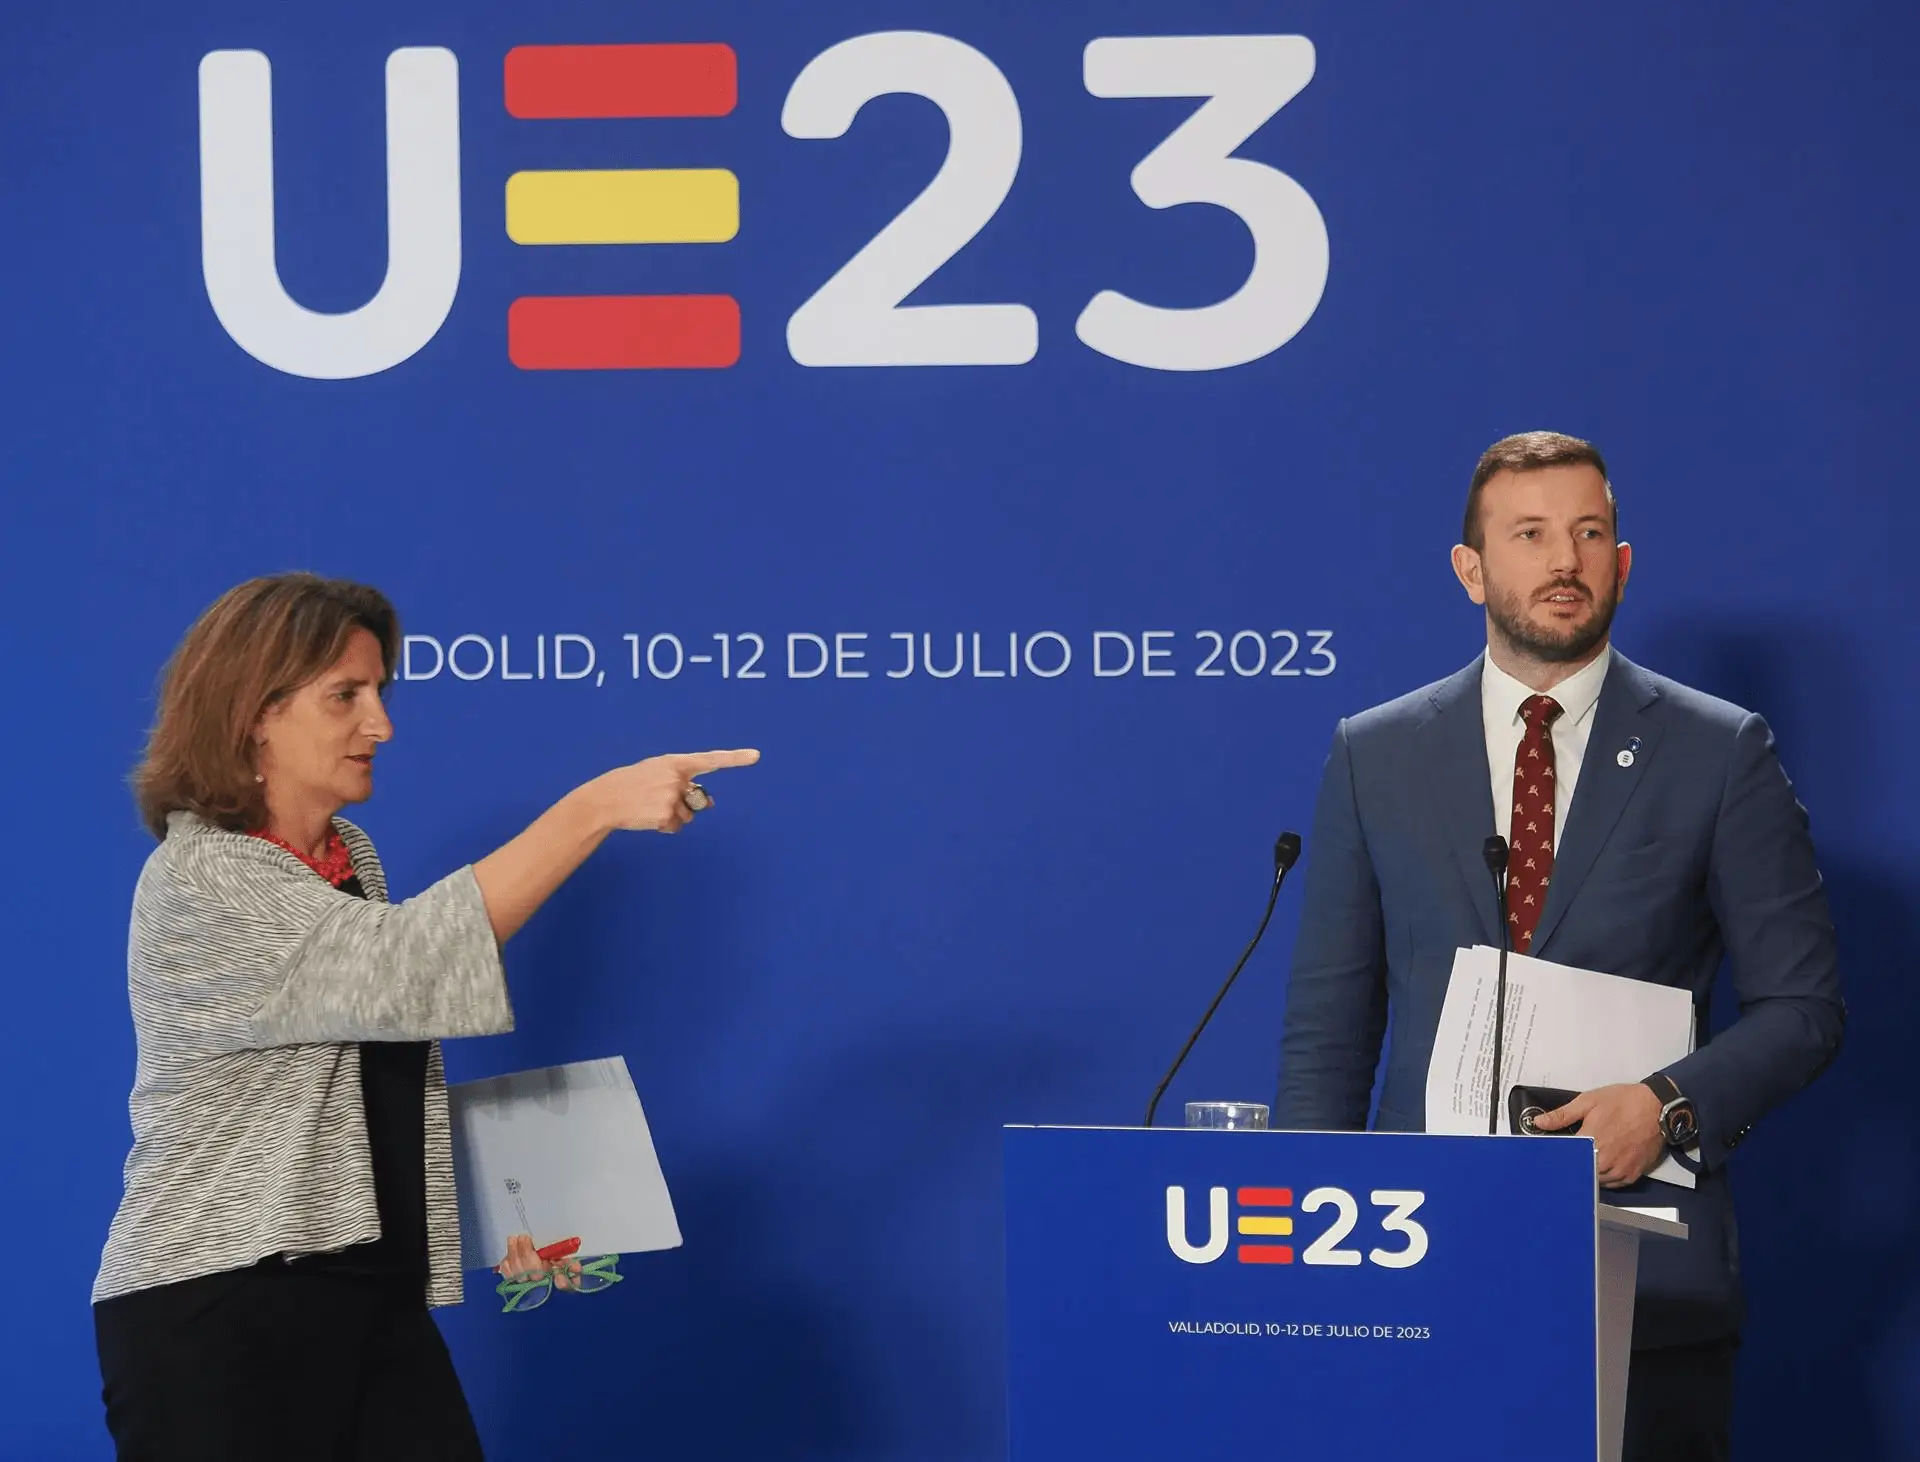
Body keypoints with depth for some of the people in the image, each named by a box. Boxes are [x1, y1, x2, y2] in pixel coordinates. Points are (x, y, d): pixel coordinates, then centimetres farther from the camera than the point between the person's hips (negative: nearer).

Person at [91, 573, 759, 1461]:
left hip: (377, 1296, 7)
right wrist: (594, 809, -29)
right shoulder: (197, 883, -14)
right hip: (218, 1312, -7)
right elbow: (400, 968, -26)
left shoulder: (352, 858, 12)